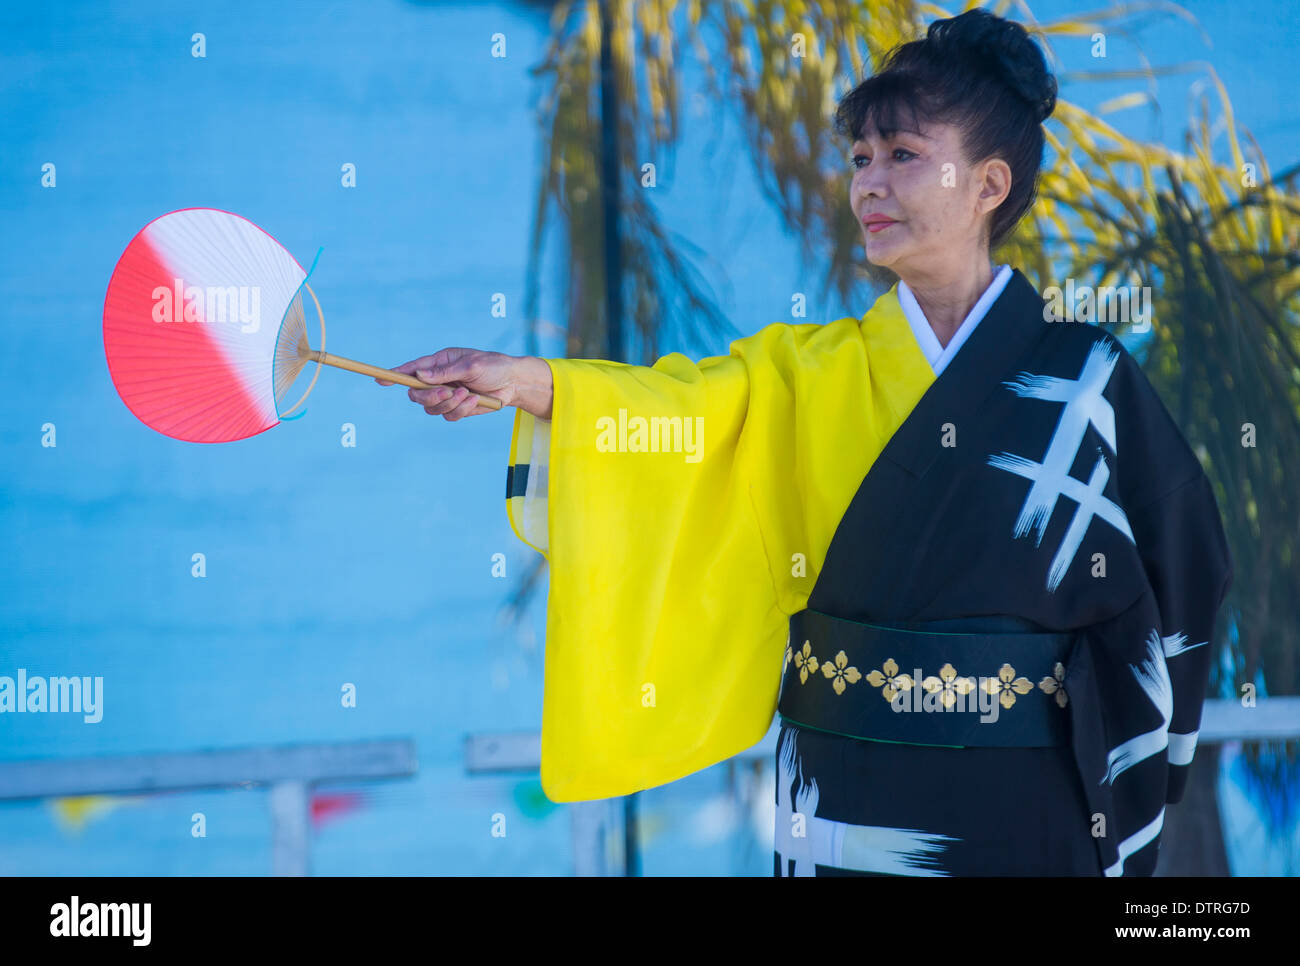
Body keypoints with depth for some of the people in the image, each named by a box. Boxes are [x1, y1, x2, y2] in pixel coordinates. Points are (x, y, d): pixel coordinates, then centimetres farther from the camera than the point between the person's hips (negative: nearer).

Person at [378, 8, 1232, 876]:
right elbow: (687, 410, -13)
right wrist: (531, 382, -30)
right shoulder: (812, 378, 4)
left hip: (1029, 812, -2)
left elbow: (1187, 570, 2)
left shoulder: (1087, 379, -1)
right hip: (847, 809, 2)